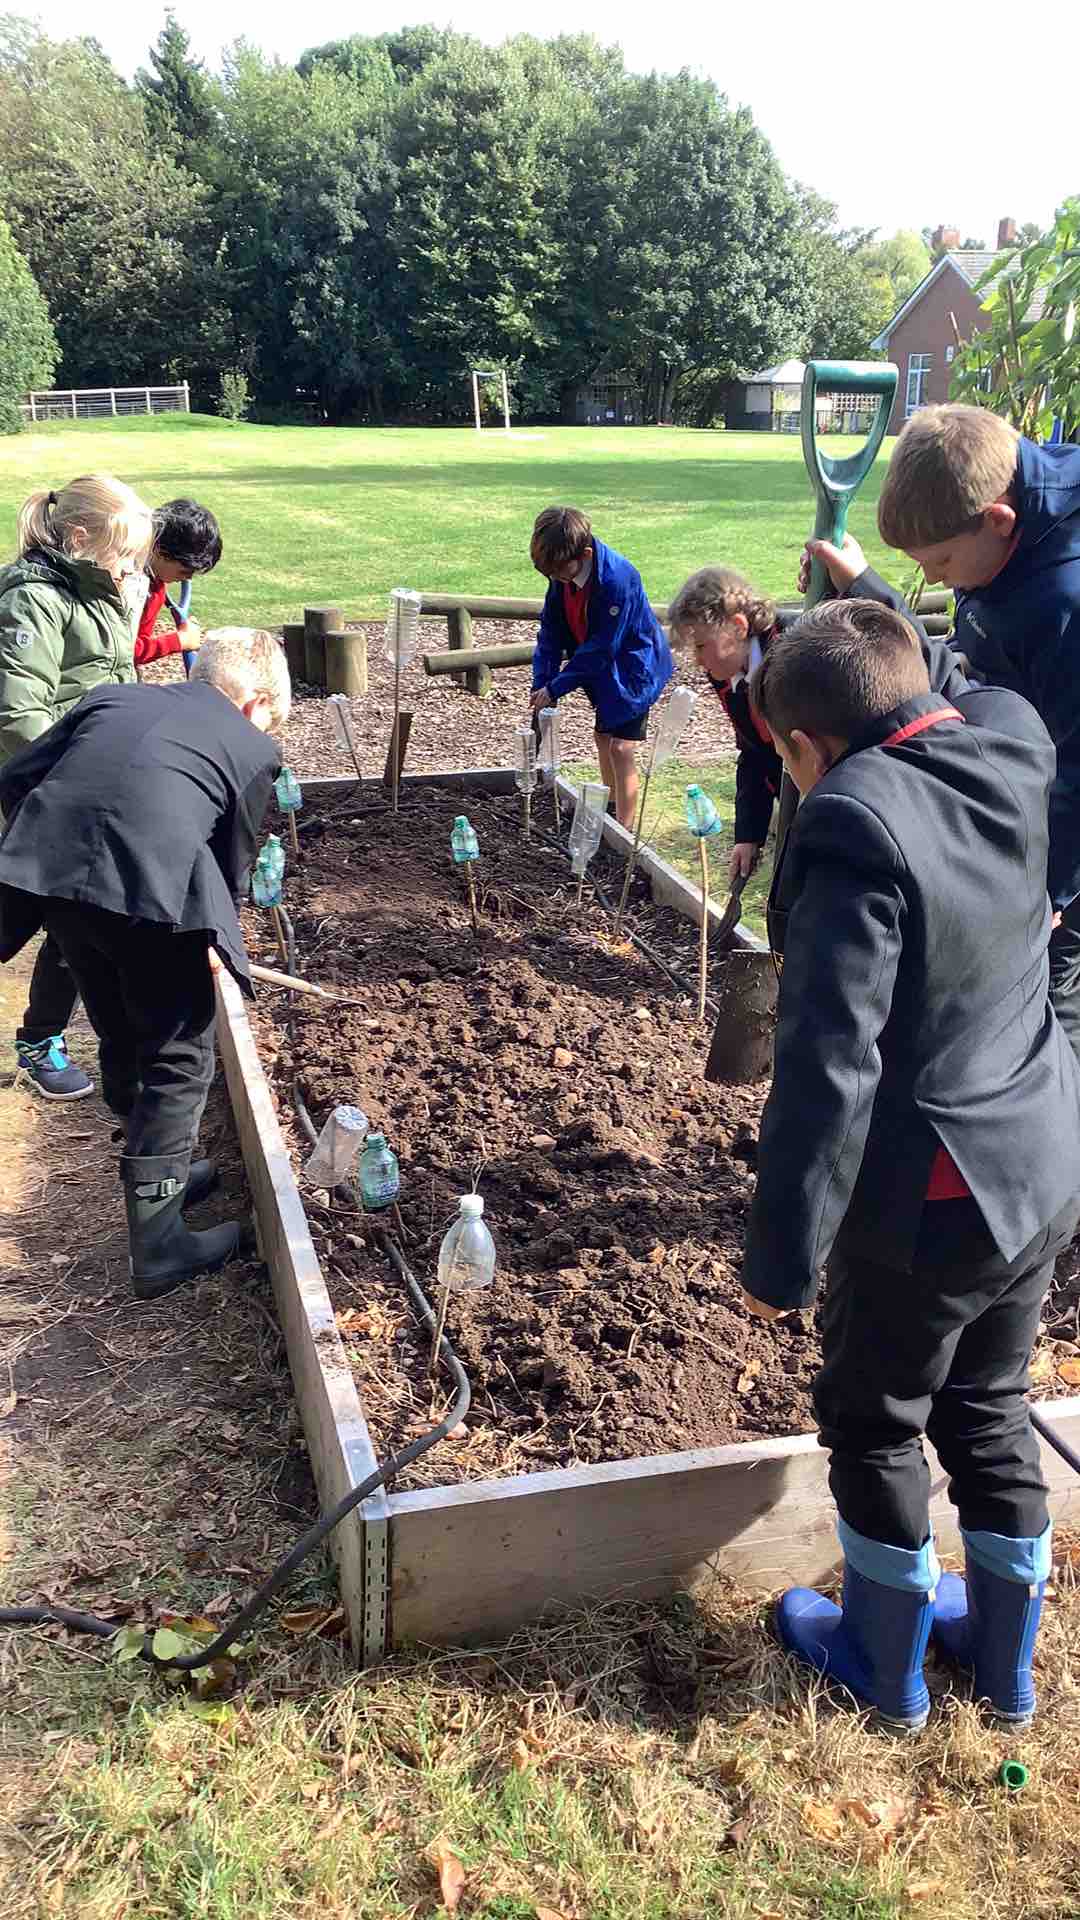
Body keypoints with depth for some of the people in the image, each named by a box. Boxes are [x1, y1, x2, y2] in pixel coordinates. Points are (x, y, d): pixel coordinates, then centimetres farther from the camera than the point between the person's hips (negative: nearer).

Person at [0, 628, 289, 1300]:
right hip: (150, 894, -5)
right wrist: (208, 940, 35)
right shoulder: (253, 748, 15)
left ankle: (160, 1173, 45)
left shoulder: (111, 697, 25)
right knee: (180, 1061, 12)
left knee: (121, 1037, 25)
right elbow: (233, 864, 19)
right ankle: (158, 1245, 16)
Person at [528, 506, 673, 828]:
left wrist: (555, 687, -23)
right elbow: (551, 628, -3)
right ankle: (612, 812, 36)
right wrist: (542, 683, -11)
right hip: (604, 667, 8)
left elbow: (601, 648, -28)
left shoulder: (617, 578, -34)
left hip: (633, 667, -8)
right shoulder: (562, 572, -12)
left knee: (621, 747, -12)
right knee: (603, 738, 18)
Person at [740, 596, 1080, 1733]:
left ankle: (883, 1661, 39)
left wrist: (780, 1259, -20)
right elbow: (952, 690, 22)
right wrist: (875, 611, 27)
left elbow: (828, 1072, -28)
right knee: (988, 1408, 25)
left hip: (929, 1203, -8)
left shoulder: (853, 828, -27)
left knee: (873, 1428, 16)